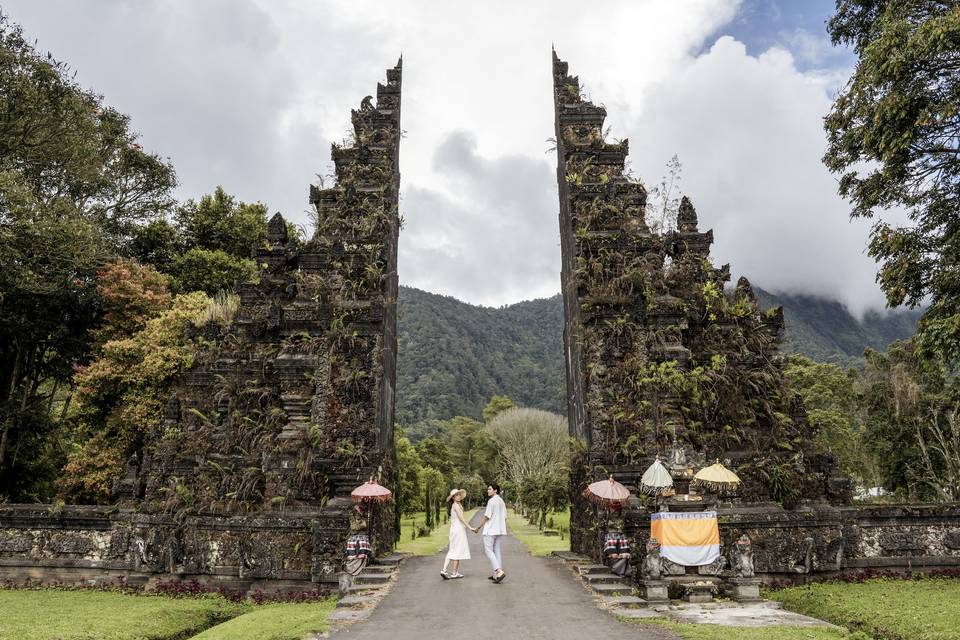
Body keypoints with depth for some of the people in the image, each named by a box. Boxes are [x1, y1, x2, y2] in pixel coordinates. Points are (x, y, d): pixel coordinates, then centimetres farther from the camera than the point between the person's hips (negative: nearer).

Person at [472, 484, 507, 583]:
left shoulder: (491, 501, -14)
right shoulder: (501, 501, 13)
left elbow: (486, 516, -16)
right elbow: (504, 517, 15)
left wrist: (478, 527, -7)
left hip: (490, 530, -9)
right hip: (499, 530, 9)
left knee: (488, 550, -5)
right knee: (496, 551, 11)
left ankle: (499, 572, -17)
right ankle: (496, 574, 11)